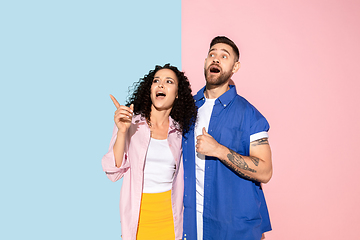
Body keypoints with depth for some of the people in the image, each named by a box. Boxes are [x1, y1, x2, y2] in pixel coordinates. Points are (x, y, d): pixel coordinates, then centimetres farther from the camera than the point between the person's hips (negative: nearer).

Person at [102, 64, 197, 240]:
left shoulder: (178, 130, 0)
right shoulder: (131, 123, -8)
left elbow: (178, 178, 10)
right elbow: (114, 173, -12)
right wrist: (122, 131, -22)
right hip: (137, 214, -2)